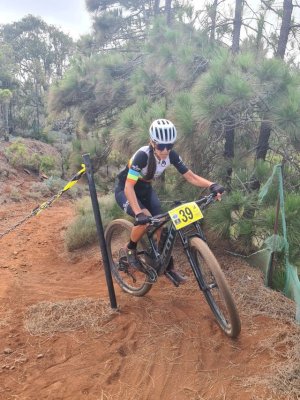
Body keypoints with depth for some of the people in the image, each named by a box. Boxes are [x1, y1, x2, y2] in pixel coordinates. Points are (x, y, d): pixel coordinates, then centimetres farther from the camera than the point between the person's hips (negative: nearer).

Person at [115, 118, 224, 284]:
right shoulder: (142, 155, -34)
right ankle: (130, 249, -1)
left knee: (161, 225, -7)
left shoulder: (172, 155, -18)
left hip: (145, 189, 5)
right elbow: (129, 187, -38)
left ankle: (169, 267, 9)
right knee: (145, 219, -30)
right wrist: (139, 213, -49)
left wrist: (211, 185, -31)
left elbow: (190, 176, -15)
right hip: (125, 190, -5)